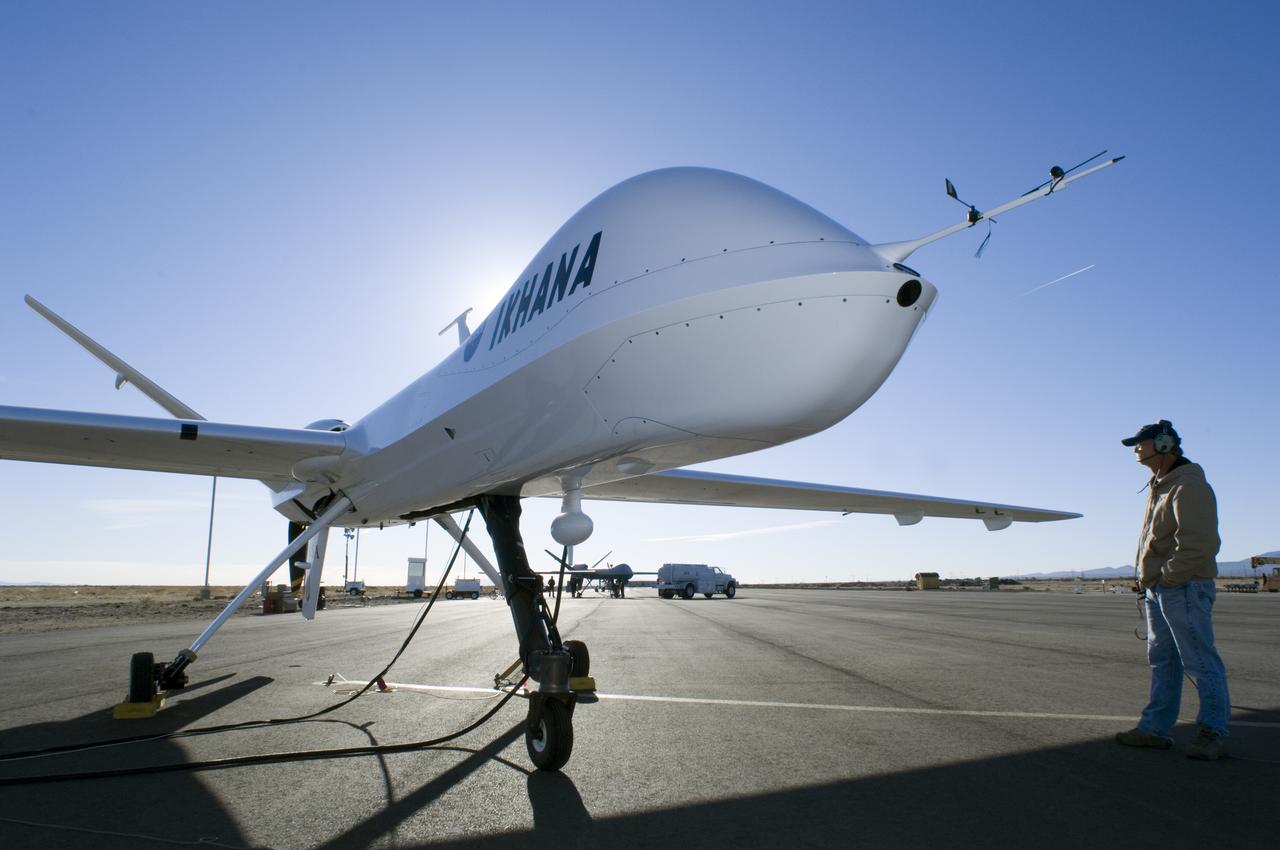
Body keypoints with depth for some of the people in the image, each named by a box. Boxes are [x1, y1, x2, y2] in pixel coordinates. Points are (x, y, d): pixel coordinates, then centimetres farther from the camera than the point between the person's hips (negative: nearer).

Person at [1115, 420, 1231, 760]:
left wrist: (1165, 576, -18)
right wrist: (1148, 578, 14)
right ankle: (1155, 728, 20)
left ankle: (1213, 733, 10)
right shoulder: (1160, 484, 16)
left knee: (1199, 661, -1)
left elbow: (1199, 543, -23)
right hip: (1158, 589, 10)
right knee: (1162, 660, 13)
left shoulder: (1189, 486, -15)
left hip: (1184, 588, -10)